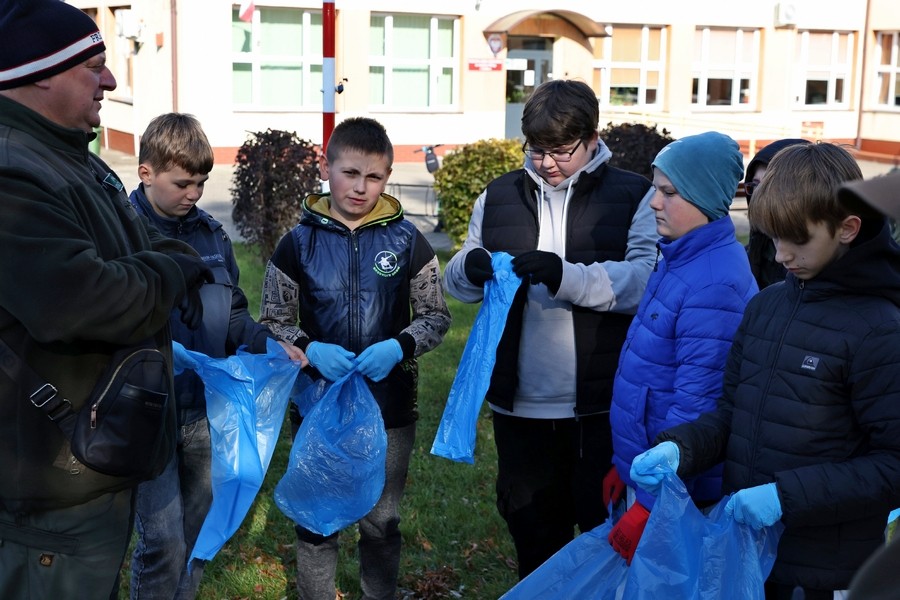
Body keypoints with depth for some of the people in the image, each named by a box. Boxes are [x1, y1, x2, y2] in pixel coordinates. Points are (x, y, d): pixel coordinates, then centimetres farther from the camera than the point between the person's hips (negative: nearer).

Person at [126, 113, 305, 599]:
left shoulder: (210, 233, 7)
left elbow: (233, 314, 14)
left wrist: (268, 342, -3)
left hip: (205, 406, 6)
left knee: (199, 527, 18)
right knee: (163, 540, -5)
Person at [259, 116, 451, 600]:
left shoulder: (406, 241, -2)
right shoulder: (298, 243, -3)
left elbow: (436, 317, 3)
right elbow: (273, 322, 2)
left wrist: (399, 346, -17)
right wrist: (310, 350, -18)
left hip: (390, 407, 1)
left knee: (382, 523, 13)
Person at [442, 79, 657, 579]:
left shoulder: (634, 196, -2)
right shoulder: (499, 196, 10)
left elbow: (643, 281, -16)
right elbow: (459, 283, 11)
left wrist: (565, 274, -29)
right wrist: (470, 267, -12)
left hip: (602, 406, -3)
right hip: (519, 405, 4)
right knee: (533, 535, 18)